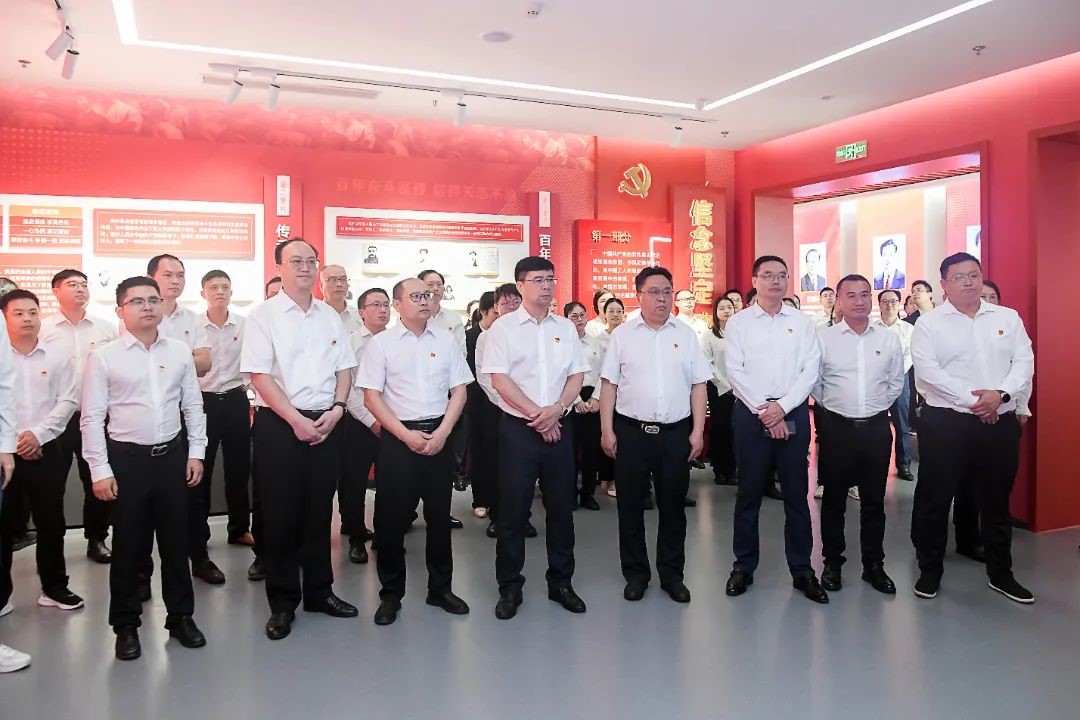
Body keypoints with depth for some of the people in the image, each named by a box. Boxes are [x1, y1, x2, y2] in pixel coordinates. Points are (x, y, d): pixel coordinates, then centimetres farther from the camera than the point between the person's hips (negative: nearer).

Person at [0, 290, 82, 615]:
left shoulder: (56, 357, 4)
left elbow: (67, 401, -1)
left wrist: (37, 434, -12)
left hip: (46, 451, 1)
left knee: (51, 523, 9)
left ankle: (54, 587, 22)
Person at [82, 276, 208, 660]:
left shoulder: (180, 352, 3)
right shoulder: (103, 357, -5)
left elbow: (193, 405, 8)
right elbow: (92, 416, -5)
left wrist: (196, 453, 4)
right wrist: (100, 470, -8)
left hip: (172, 456, 3)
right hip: (127, 459, -2)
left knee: (176, 541, 12)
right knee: (129, 546, 7)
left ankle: (181, 616, 27)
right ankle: (126, 625, 25)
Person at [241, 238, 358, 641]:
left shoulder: (330, 316, 11)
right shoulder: (263, 316, -4)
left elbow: (345, 369, 12)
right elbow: (259, 375, -11)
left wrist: (336, 409, -4)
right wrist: (297, 420, -16)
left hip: (326, 424, 4)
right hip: (279, 425, -4)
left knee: (320, 512, 13)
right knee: (281, 515, 3)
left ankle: (319, 592, 28)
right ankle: (282, 603, 18)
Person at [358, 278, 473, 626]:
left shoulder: (446, 340, 6)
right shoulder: (381, 343, -1)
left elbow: (459, 390, 5)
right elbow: (371, 395, -4)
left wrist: (442, 433, -7)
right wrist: (406, 435, -12)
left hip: (440, 435, 2)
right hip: (397, 437, -2)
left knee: (439, 515, 10)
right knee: (392, 518, 4)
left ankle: (440, 588, 26)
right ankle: (391, 594, 20)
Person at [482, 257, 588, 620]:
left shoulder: (566, 327, 9)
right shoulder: (503, 327, -2)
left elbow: (577, 375, 7)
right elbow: (499, 379, -9)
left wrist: (555, 409, -10)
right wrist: (536, 415, -12)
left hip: (559, 427, 4)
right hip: (518, 427, -3)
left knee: (561, 506, 10)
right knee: (513, 508, 2)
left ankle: (561, 581, 24)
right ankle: (509, 587, 16)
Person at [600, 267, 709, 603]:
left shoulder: (686, 334, 6)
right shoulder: (622, 335, 2)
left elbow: (698, 385, 5)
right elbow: (609, 384, 1)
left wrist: (698, 431, -1)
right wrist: (607, 431, -4)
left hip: (676, 433, 1)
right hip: (631, 432, -1)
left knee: (673, 506, 10)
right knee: (630, 506, 8)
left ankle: (672, 575, 25)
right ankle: (635, 573, 23)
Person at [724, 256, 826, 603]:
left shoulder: (802, 322, 7)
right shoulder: (738, 323, 3)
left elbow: (810, 370, 0)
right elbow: (735, 372, -4)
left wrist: (782, 407, -11)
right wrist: (764, 410, -11)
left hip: (793, 414, 1)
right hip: (750, 414, -1)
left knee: (796, 494, 6)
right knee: (749, 493, 6)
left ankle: (802, 569, 18)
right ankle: (744, 566, 18)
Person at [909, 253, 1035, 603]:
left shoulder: (1008, 318, 9)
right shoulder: (929, 324, -2)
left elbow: (1024, 361, 2)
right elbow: (927, 371, -12)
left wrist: (1000, 394, -15)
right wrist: (972, 399, -16)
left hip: (1000, 422, 3)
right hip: (945, 422, -3)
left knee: (996, 499, 14)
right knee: (934, 499, 3)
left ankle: (1000, 573, 30)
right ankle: (930, 570, 19)